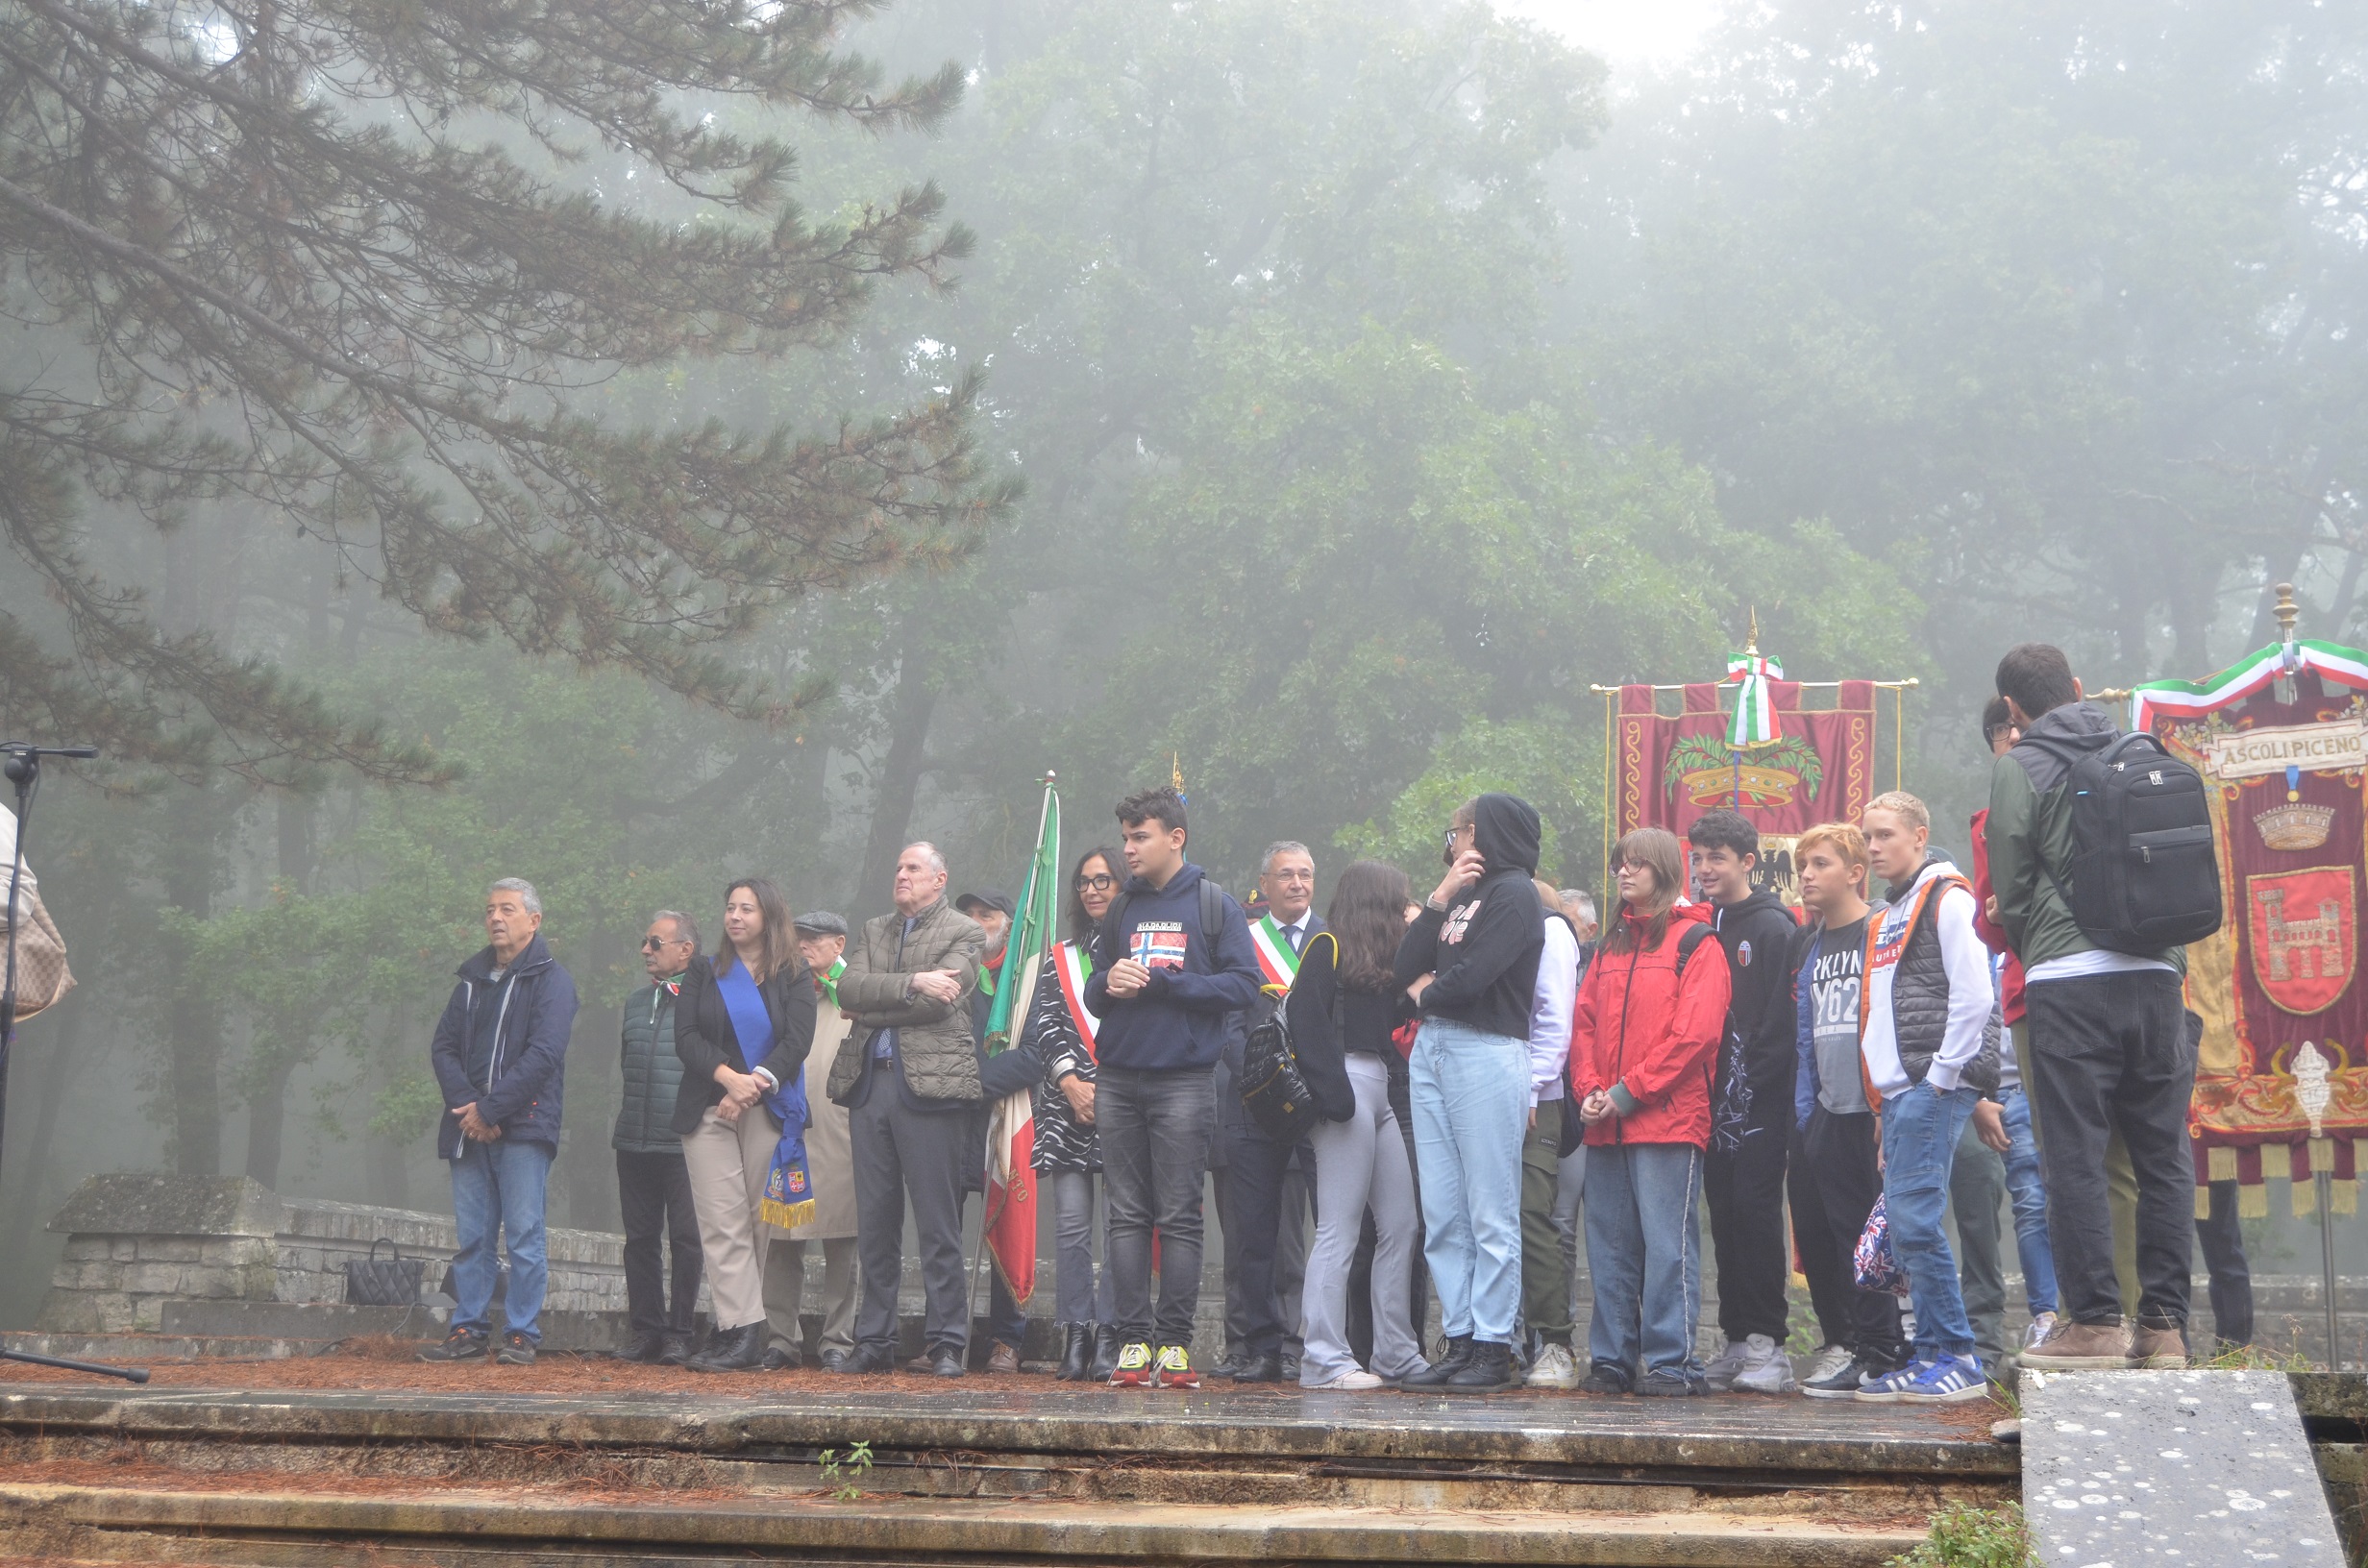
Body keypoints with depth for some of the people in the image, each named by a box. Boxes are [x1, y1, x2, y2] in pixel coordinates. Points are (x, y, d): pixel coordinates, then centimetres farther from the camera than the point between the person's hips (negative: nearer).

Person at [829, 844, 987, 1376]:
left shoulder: (964, 933, 6)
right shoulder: (873, 932, 21)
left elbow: (941, 1001, -10)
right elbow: (850, 989, 2)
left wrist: (872, 1010, -2)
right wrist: (912, 983, -11)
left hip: (930, 1084, -5)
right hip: (869, 1085, 5)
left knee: (938, 1223, -5)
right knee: (875, 1222, 6)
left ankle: (947, 1342, -1)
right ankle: (875, 1342, 11)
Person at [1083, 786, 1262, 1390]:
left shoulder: (1214, 905, 2)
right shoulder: (1120, 908, 16)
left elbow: (1243, 985, -7)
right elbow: (1093, 995, 20)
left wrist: (1162, 983, -13)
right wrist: (1108, 984, -4)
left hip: (1184, 1082, -4)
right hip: (1118, 1081, 4)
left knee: (1179, 1217, -3)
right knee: (1127, 1216, 3)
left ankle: (1175, 1342, 0)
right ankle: (1133, 1340, 5)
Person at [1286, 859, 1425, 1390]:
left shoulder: (1378, 958, 22)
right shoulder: (1326, 948, -4)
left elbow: (1396, 1012, 15)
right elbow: (1305, 1019, -14)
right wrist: (1333, 1092, -21)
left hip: (1377, 1092, 9)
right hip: (1347, 1084, -9)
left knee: (1399, 1225, 9)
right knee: (1339, 1228, -9)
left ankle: (1396, 1354, 15)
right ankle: (1324, 1360, -8)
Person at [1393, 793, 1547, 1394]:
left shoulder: (1513, 894, -5)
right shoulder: (1460, 895, 20)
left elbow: (1470, 977, -18)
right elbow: (1405, 969, 10)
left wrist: (1425, 993, 2)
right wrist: (1440, 898, 3)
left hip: (1487, 1055, -9)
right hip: (1432, 1051, 9)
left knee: (1491, 1215, -4)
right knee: (1442, 1215, 7)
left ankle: (1494, 1349, -1)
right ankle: (1460, 1340, 11)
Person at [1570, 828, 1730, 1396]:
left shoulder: (1696, 943, 0)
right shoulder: (1610, 945, 20)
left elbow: (1695, 1032, -10)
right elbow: (1584, 1024, 15)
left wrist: (1628, 1092, -13)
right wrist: (1588, 1091, -3)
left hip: (1669, 1119, -6)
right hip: (1605, 1126, 6)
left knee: (1667, 1243, -7)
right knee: (1609, 1244, 7)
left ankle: (1672, 1362, -3)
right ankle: (1611, 1359, 13)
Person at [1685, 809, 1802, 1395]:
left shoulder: (1773, 927, -6)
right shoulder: (1699, 929, 16)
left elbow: (1781, 1017, -13)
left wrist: (1756, 1079, -17)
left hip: (1760, 1101, -7)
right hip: (1715, 1099, 7)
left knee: (1755, 1209, -10)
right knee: (1724, 1213, 7)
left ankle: (1766, 1340, -7)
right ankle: (1737, 1338, 11)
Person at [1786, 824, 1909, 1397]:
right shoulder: (1808, 948, 18)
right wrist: (1803, 1112, 14)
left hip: (1870, 1112, -8)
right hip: (1822, 1115, 8)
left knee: (1862, 1233, -5)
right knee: (1814, 1231, 9)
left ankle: (1879, 1354, 2)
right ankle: (1842, 1341, 20)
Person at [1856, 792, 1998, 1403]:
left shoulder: (1948, 899, -5)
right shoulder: (1887, 918, 22)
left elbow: (1974, 999, -14)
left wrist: (1940, 1078, -14)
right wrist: (1885, 1101, 16)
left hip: (1934, 1089, -9)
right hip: (1898, 1093, 9)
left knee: (1915, 1216, -13)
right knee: (1906, 1223, 6)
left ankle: (1958, 1360, -8)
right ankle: (1932, 1355, 11)